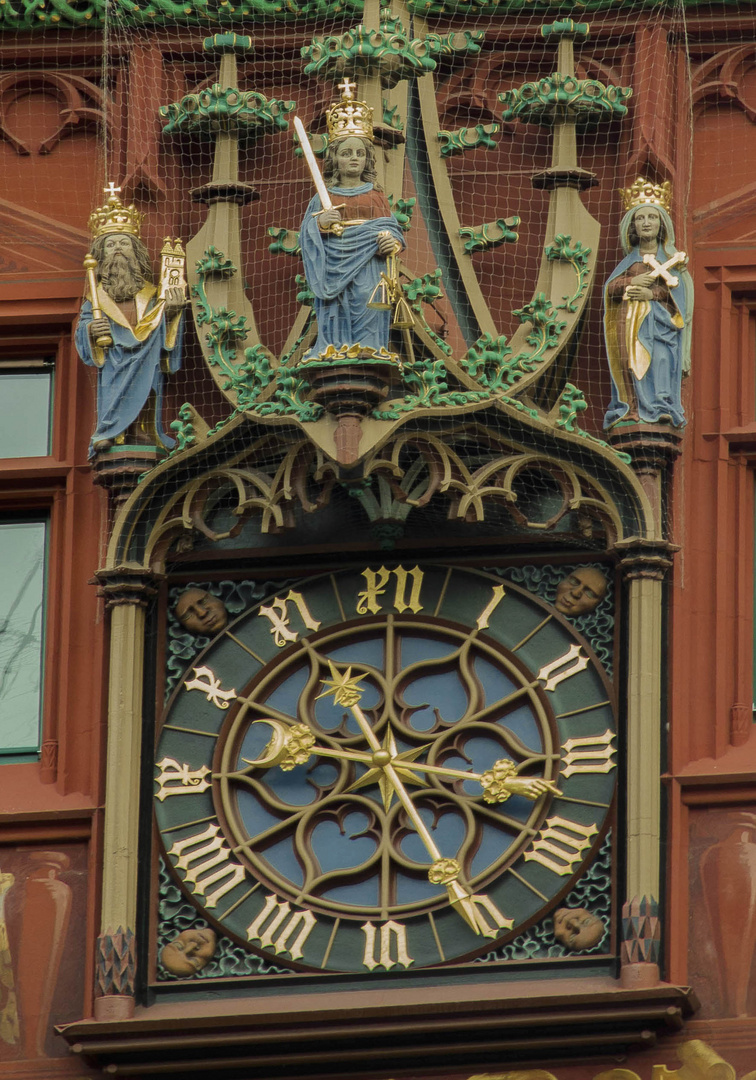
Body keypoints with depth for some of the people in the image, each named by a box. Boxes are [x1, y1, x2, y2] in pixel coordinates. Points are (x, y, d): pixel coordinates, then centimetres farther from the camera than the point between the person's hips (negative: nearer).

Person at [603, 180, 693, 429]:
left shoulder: (670, 257, 13)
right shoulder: (630, 259, 19)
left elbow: (679, 286, 1)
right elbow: (610, 288, 12)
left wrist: (652, 293, -13)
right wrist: (632, 282, -7)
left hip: (661, 319, -2)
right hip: (631, 320, 2)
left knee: (661, 359, -18)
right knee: (632, 362, -11)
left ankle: (662, 408, -26)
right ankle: (632, 411, -16)